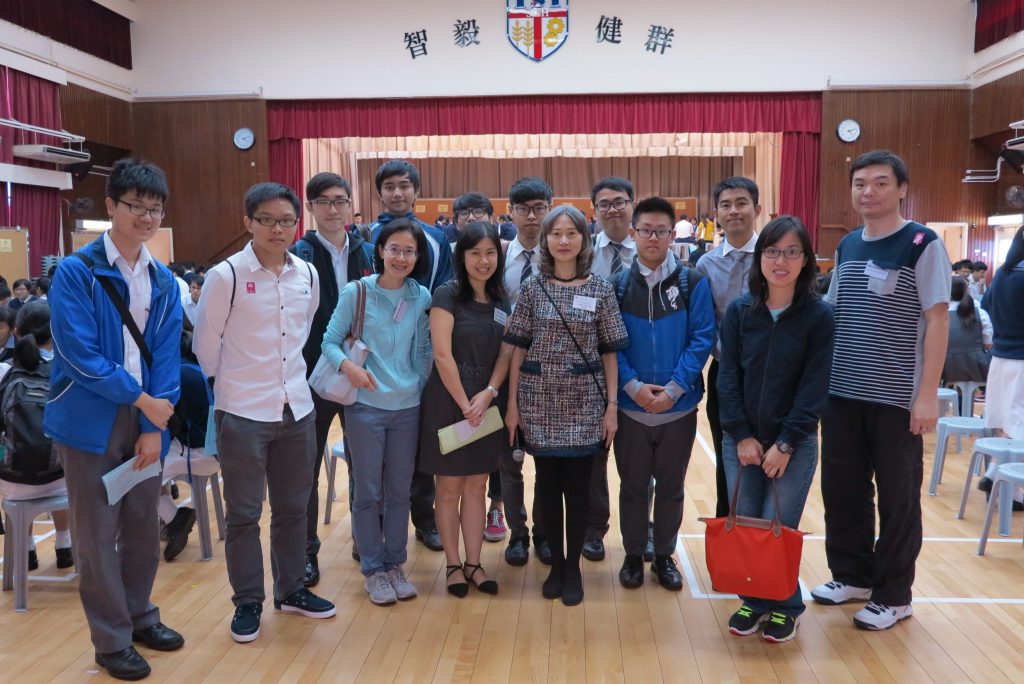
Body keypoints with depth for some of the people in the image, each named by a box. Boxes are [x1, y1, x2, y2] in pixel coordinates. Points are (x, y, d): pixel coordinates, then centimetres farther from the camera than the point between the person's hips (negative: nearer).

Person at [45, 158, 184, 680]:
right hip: (90, 420, -4)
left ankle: (138, 614, 34)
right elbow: (79, 354, -15)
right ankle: (111, 639, 19)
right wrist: (142, 397, -13)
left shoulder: (165, 282, 5)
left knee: (143, 524, 14)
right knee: (97, 533, 5)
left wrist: (155, 426, -6)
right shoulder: (74, 272, -10)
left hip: (144, 419, 5)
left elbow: (166, 356, 2)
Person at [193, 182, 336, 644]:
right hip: (242, 414, -4)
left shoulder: (308, 275, 3)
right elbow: (205, 344, -3)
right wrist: (232, 382, 7)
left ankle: (291, 590, 32)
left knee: (292, 507, 15)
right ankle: (247, 602, 22)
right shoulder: (226, 276, -11)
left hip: (297, 409, 5)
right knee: (244, 514, 7)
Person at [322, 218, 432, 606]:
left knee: (399, 492, 12)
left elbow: (422, 351, 8)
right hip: (365, 406, -2)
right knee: (368, 493, 6)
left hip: (408, 407, 3)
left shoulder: (422, 297, 2)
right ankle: (372, 570, 22)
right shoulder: (356, 292, -5)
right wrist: (347, 365, -22)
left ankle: (395, 564, 27)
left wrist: (424, 390, 3)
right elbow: (330, 340, -4)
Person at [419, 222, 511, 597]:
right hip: (449, 400, -5)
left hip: (487, 402, 5)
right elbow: (442, 355, -14)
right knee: (450, 488, 5)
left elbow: (505, 353, 6)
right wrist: (465, 404, -14)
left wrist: (489, 393, -9)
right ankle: (453, 564, 18)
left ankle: (473, 563, 21)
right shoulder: (447, 295, -9)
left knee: (476, 487, 11)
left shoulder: (500, 300, 9)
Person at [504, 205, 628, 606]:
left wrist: (612, 406, -2)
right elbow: (518, 349, 2)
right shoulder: (532, 288, 1)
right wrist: (513, 403, -1)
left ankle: (573, 566, 22)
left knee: (577, 485, 5)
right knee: (548, 483, 9)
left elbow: (609, 353, 2)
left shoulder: (601, 290, 1)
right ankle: (555, 562, 26)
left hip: (584, 403, 0)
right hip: (540, 402, 1)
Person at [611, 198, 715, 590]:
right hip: (630, 406, 0)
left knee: (671, 485, 14)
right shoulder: (617, 285, 0)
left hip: (679, 406, 0)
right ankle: (633, 555, 29)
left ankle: (664, 555, 31)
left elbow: (702, 338, -7)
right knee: (632, 484, 12)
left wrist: (674, 388, -15)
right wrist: (632, 385, -15)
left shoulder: (693, 283, -2)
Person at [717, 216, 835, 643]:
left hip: (795, 443, -2)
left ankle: (785, 606, 22)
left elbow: (815, 386, -8)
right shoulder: (738, 311, 1)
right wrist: (741, 435, -7)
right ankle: (754, 600, 26)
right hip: (741, 439, 2)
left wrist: (785, 444, -12)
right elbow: (728, 376, 0)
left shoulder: (819, 316, -6)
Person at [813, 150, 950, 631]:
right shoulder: (846, 246, 9)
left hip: (897, 397, -5)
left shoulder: (923, 244, -8)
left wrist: (928, 394, -16)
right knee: (842, 488, 13)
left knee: (897, 496, 7)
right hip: (841, 394, 6)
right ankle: (852, 575, 30)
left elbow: (937, 320, -11)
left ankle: (894, 595, 21)